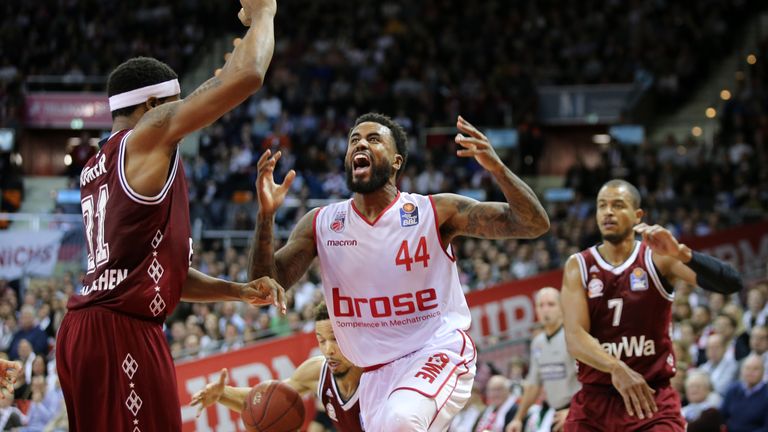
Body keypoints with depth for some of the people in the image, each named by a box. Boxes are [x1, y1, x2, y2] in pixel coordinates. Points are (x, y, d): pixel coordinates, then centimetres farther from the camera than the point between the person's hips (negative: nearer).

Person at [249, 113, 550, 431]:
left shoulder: (435, 212, -8)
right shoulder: (321, 224, 1)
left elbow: (535, 225, -13)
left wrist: (497, 168, -31)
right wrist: (266, 215, -20)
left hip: (438, 352, -5)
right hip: (377, 372, 5)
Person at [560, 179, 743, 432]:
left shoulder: (657, 257, -1)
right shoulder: (578, 266, 2)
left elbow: (731, 283, -15)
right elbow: (574, 338, -12)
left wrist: (681, 254, -32)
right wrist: (616, 369, -30)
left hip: (654, 398, -2)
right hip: (594, 400, 2)